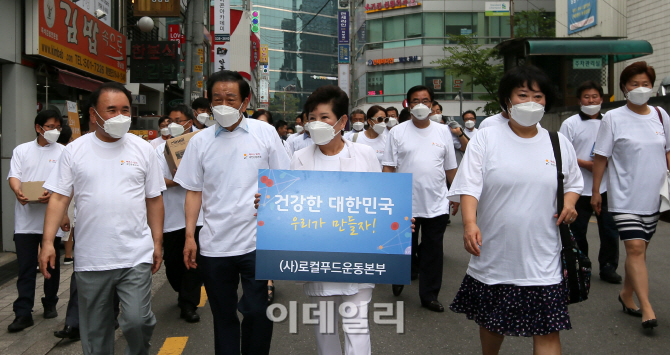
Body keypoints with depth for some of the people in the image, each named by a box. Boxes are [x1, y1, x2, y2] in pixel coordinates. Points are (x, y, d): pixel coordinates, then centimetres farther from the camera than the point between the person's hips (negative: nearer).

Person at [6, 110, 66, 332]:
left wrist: (52, 194, -27)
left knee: (51, 265, 11)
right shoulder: (22, 150, 10)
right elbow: (14, 176, 1)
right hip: (26, 217, 1)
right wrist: (18, 191, -22)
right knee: (25, 268, 1)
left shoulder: (63, 152, 3)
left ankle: (50, 304, 27)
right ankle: (23, 313, 5)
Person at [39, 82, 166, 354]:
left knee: (137, 320, -6)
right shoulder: (74, 151, 3)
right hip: (90, 259, 1)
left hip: (136, 256, -1)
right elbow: (59, 198, 2)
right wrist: (48, 242, -6)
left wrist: (157, 243, 4)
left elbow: (154, 199, 6)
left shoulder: (143, 149, 4)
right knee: (95, 330, 12)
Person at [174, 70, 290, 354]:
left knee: (257, 312, 0)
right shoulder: (200, 141, 5)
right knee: (223, 317, 13)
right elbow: (194, 191, 8)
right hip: (214, 245, 2)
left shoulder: (265, 133, 0)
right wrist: (190, 236, 2)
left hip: (257, 242, -2)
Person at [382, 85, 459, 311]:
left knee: (432, 252, 8)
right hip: (405, 205, -2)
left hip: (436, 205, 2)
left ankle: (429, 296, 21)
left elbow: (450, 168, 10)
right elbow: (389, 167, -2)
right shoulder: (397, 132, 0)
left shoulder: (443, 132, 7)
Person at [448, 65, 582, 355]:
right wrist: (470, 222, -29)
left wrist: (569, 203, -2)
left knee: (548, 331, -1)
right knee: (491, 323, 18)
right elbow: (469, 186, -12)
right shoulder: (486, 138, -4)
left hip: (542, 259, 1)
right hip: (493, 255, -1)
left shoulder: (559, 143, 6)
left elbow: (574, 182, 20)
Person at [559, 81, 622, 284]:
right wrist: (585, 164, -16)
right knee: (577, 231, 8)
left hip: (606, 186, 3)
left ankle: (608, 267, 22)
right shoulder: (570, 124, 0)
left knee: (610, 229, 6)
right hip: (580, 188, -2)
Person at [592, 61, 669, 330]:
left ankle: (627, 294, 28)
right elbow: (601, 157, -3)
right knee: (635, 248, -12)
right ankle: (647, 308, -10)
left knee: (640, 248, 11)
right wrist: (595, 192, -2)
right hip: (625, 197, -4)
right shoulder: (613, 118, -5)